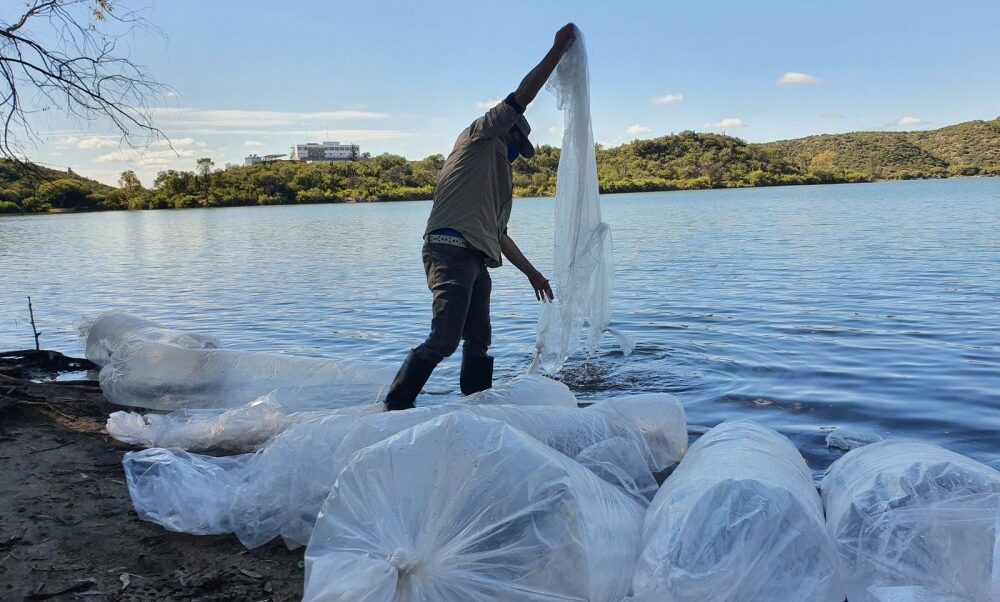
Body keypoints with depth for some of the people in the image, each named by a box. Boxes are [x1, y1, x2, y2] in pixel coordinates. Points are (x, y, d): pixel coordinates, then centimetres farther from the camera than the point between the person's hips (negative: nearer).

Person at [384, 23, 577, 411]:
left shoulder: (500, 177, 31)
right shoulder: (479, 139, 9)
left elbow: (499, 235, 33)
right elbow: (522, 96, 2)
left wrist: (532, 273, 35)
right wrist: (558, 49, 8)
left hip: (477, 261, 10)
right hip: (451, 249, -10)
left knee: (478, 343, 9)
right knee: (444, 340, -17)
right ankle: (394, 407, -9)